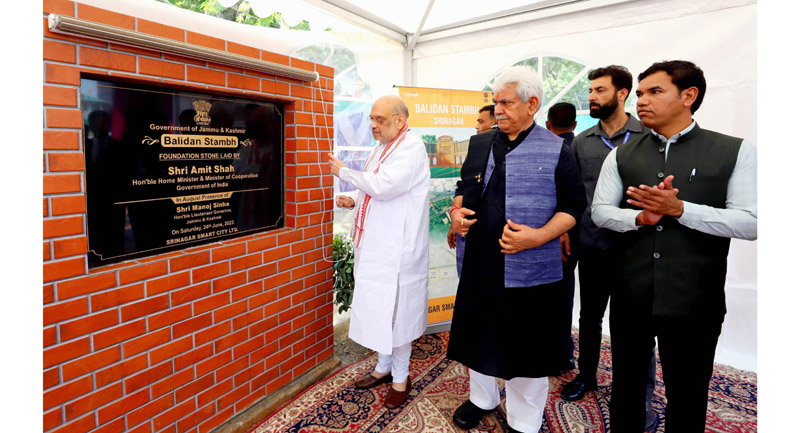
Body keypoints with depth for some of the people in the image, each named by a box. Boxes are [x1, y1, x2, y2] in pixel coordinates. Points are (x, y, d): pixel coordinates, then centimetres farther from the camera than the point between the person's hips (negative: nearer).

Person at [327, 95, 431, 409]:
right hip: (374, 243, 8)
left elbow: (384, 186, -26)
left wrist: (343, 171, -12)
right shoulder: (380, 148, 14)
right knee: (377, 308, 17)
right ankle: (384, 367, 36)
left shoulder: (412, 148, -14)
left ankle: (401, 378, 24)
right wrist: (354, 201, 5)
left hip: (398, 247, -8)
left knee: (396, 311, 4)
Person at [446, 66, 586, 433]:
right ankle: (482, 399, 46)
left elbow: (573, 205, -5)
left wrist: (539, 236, -20)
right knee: (480, 335, 19)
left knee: (526, 346, 9)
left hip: (531, 271, -4)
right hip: (480, 264, 5)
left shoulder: (555, 149, -4)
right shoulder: (479, 144, 8)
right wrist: (457, 213, -4)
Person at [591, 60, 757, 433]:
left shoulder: (735, 152, -4)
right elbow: (599, 210, 1)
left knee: (687, 396, 15)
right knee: (626, 385, 20)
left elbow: (749, 222, -10)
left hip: (693, 301, -2)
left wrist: (679, 208, -22)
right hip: (630, 294, 3)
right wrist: (640, 217, -17)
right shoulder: (621, 155, 4)